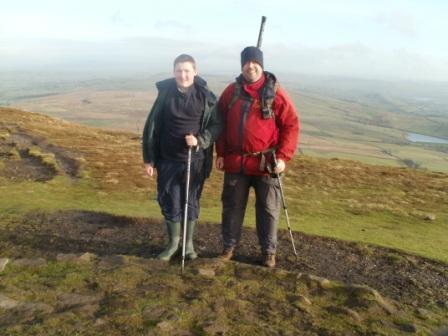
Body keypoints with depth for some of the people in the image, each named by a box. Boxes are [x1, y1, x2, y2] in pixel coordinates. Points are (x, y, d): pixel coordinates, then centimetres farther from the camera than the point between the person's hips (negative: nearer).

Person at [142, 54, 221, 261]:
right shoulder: (165, 94, -3)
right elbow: (151, 127, 1)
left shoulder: (206, 97, -5)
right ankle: (173, 242, 29)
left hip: (195, 160, -1)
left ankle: (189, 243, 29)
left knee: (191, 202, 10)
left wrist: (200, 140, -18)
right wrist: (149, 158, 1)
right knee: (169, 203, 8)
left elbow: (216, 125, 1)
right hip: (168, 160, 1)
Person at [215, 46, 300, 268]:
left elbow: (291, 125, -5)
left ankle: (268, 251, 22)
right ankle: (229, 247, 27)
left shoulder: (275, 93, -6)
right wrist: (221, 153, 7)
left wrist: (283, 157, -12)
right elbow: (221, 123, 12)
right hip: (235, 161, 3)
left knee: (268, 208, 6)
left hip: (266, 163, -2)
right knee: (232, 206, 11)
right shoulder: (231, 91, 4)